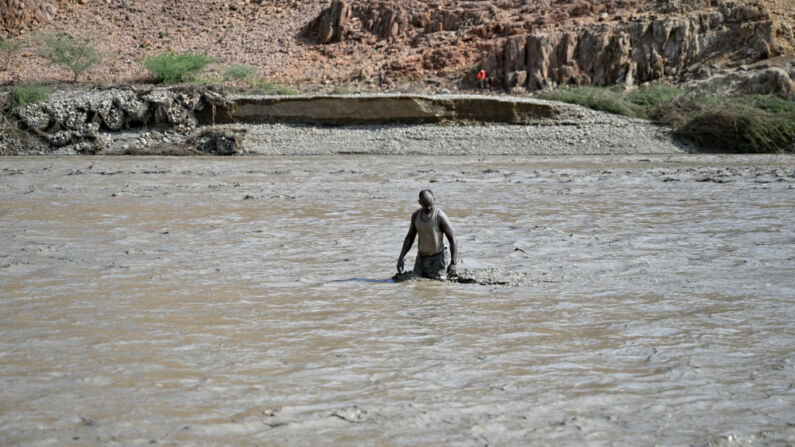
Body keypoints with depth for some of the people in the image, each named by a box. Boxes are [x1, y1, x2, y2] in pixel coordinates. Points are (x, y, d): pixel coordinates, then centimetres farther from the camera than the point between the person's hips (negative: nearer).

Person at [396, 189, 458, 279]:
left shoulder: (440, 216, -18)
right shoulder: (416, 215, 0)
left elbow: (452, 239, -18)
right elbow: (410, 238, 11)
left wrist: (453, 263, -26)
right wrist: (401, 258, 2)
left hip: (436, 257, -5)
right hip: (421, 256, 5)